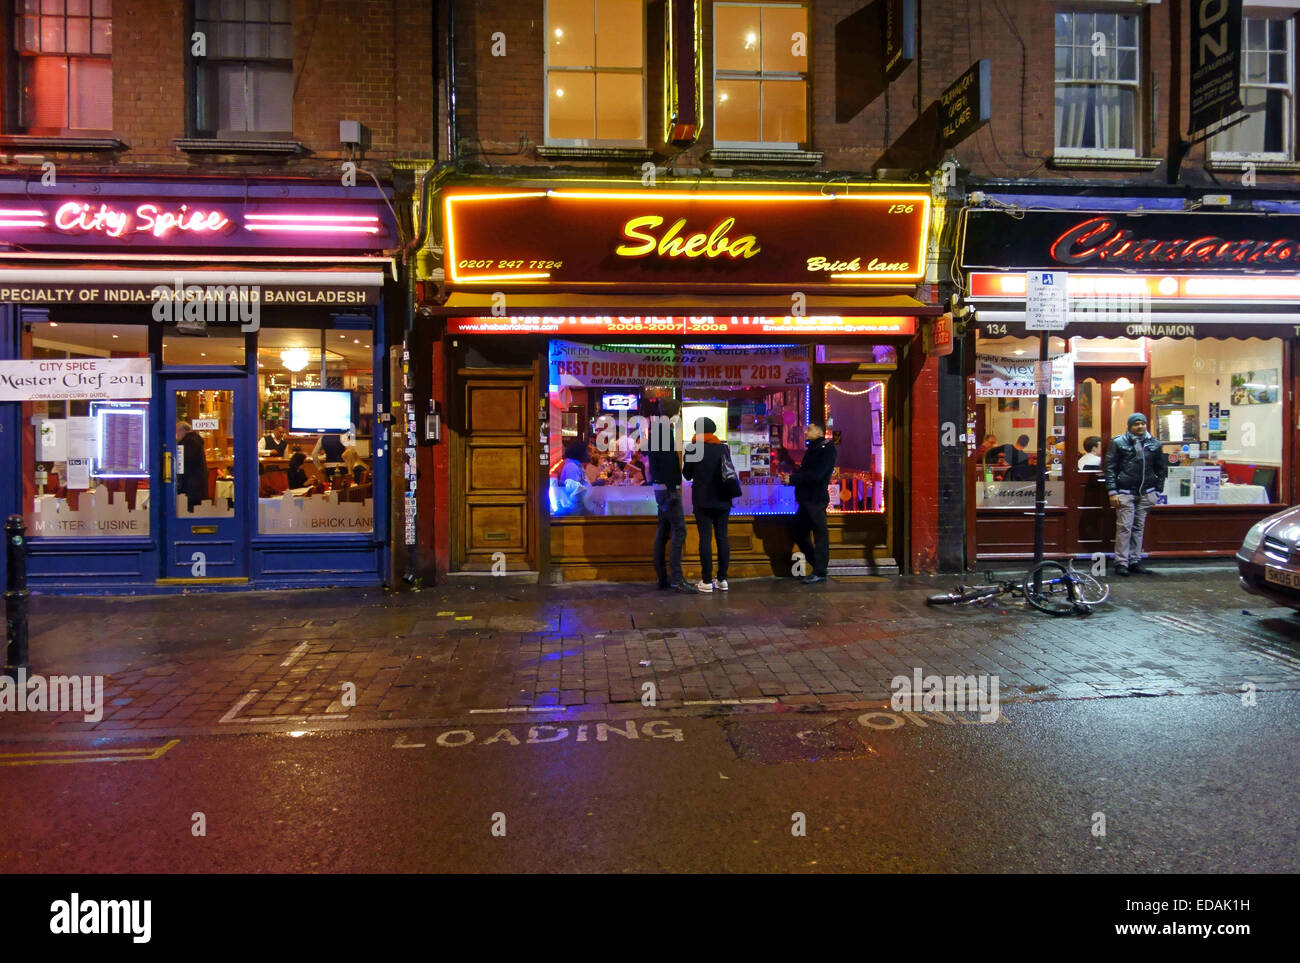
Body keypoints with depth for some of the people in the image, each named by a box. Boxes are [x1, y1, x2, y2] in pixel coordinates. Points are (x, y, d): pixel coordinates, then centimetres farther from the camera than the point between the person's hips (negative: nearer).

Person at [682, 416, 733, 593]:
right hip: (722, 500, 3)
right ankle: (722, 579, 8)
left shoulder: (692, 449, -3)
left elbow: (687, 474, 6)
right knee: (722, 537, 6)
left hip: (702, 500, -3)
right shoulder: (723, 448, 4)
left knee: (705, 538, -2)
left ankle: (707, 581, -4)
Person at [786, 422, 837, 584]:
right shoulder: (812, 449, 20)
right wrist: (793, 472, -1)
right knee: (799, 533, 13)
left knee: (820, 535, -4)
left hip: (816, 499, -10)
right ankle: (817, 565, 23)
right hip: (806, 499, 10)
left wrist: (792, 479, -14)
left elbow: (815, 475, -19)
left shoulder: (826, 449, -9)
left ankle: (820, 572, 0)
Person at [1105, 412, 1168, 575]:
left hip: (1146, 493, 4)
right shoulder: (1118, 442, -1)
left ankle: (1135, 560, 15)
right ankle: (1121, 562, -2)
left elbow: (1162, 468, 16)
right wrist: (1112, 492, -10)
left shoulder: (1154, 444, 9)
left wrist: (1158, 491, 9)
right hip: (1125, 493, -4)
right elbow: (1110, 468, -3)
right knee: (1124, 527, -6)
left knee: (1139, 528, 9)